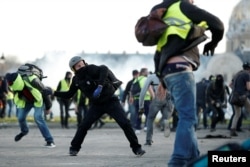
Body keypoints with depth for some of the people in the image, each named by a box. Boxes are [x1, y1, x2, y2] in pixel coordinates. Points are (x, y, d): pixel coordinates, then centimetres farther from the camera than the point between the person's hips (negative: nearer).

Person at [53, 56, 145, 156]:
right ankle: (74, 148, 12)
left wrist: (100, 86, -47)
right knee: (83, 126, -5)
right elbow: (69, 95, 11)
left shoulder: (90, 69, -19)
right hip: (96, 105, 5)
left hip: (111, 101, -5)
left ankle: (136, 148, -4)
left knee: (125, 123, -13)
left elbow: (104, 69, -39)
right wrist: (54, 93, 1)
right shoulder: (76, 80, -1)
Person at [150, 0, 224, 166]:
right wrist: (213, 43, 21)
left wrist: (161, 78, 25)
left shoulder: (167, 18, 28)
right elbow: (217, 24, 2)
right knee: (188, 118, -14)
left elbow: (158, 56, 25)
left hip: (168, 71, 9)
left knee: (187, 118, 13)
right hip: (180, 69, -9)